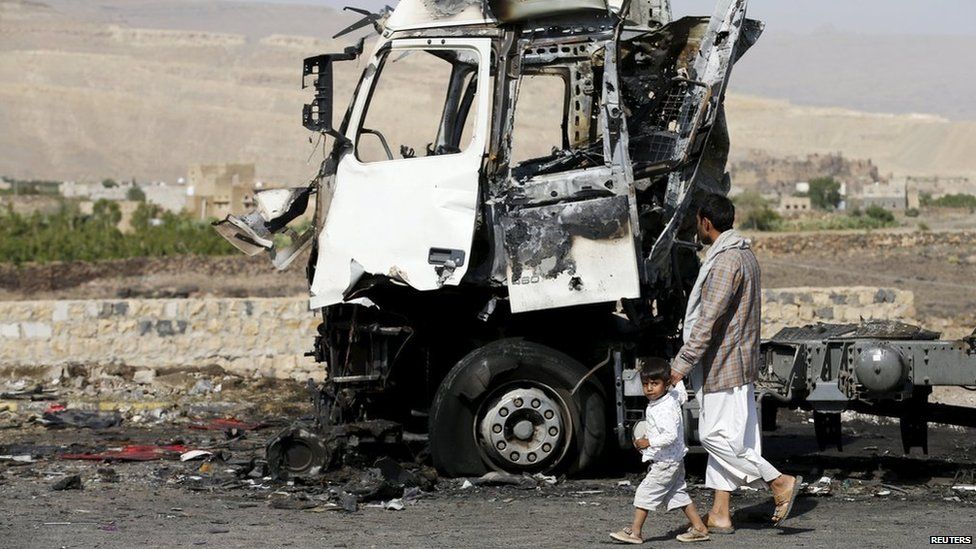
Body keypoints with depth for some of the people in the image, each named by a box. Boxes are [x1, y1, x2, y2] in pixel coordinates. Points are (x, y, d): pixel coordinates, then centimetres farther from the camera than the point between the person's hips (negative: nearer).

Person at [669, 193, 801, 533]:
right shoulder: (744, 254, 14)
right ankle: (720, 514, 12)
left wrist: (681, 363, -20)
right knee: (722, 435, 10)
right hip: (736, 361, 10)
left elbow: (708, 320, -23)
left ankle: (779, 482, -5)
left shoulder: (725, 261, -19)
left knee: (716, 436, -8)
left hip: (724, 363, -10)